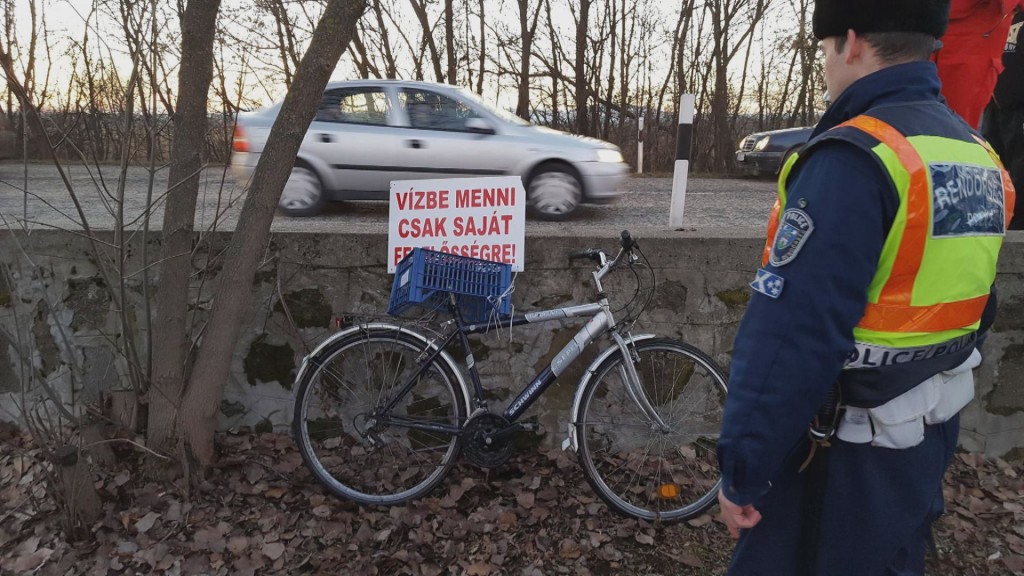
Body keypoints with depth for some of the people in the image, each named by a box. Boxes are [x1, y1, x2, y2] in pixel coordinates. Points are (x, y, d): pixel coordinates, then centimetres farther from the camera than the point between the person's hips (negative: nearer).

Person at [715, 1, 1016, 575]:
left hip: (845, 456, -8)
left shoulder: (852, 159, -24)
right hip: (930, 435, 9)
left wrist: (742, 470, -19)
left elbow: (790, 337, -27)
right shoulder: (980, 159, 6)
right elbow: (969, 310, 14)